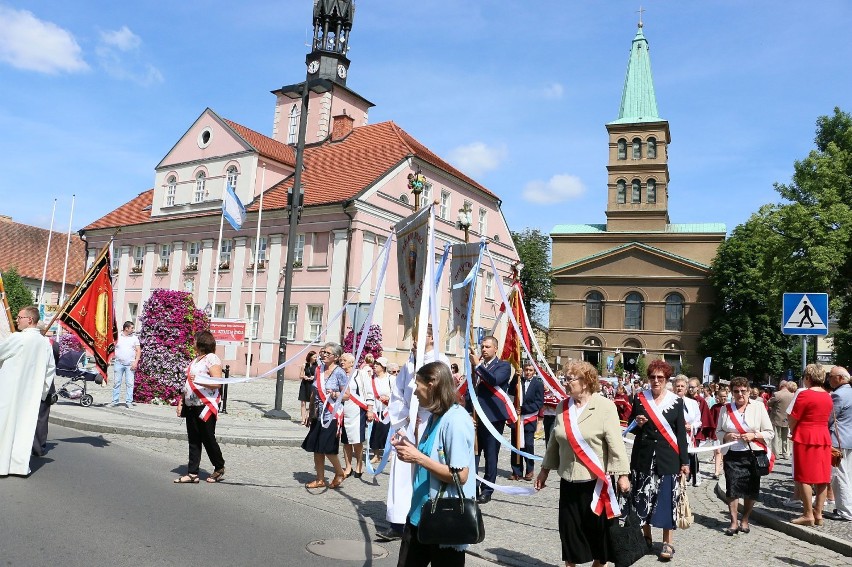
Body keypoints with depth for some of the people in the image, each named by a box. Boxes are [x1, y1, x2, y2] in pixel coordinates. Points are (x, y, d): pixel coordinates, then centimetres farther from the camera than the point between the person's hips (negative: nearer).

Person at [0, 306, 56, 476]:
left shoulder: (17, 338, -14)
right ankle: (21, 464, 13)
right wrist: (43, 391, 18)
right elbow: (51, 369, 10)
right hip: (32, 393, 6)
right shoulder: (45, 342, 5)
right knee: (26, 426, 9)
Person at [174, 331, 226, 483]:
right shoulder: (196, 359, 17)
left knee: (208, 439, 1)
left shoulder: (212, 359, -10)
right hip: (191, 406, 8)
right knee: (193, 440, 8)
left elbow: (218, 383, -18)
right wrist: (181, 402, 17)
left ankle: (219, 468, 19)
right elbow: (187, 383, 21)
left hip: (205, 406, -8)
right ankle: (192, 474, 12)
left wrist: (199, 381, -28)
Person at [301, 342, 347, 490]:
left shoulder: (339, 373, -9)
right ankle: (320, 479, 21)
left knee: (328, 449, -4)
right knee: (316, 449, 9)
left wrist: (335, 394, -26)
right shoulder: (320, 370, 8)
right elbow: (314, 393, 15)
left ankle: (339, 473, 19)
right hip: (318, 416, 6)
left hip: (332, 416, -6)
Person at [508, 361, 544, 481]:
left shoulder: (538, 384, 0)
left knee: (528, 444, -3)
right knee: (515, 444, 3)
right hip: (517, 417, 2)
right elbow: (511, 392, -10)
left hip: (530, 418, -2)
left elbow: (539, 403, -5)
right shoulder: (518, 381, 6)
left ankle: (530, 470, 14)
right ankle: (517, 471, 12)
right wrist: (516, 377, -18)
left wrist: (523, 408, -13)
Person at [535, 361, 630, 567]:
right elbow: (555, 441, 13)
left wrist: (622, 474, -16)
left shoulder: (605, 406, -10)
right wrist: (545, 470, 15)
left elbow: (616, 443, -13)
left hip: (596, 481, -4)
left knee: (598, 529, 9)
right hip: (569, 480, 5)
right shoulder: (563, 407, 5)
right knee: (569, 529, 11)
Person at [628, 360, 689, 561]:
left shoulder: (676, 401, 0)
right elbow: (630, 427, 9)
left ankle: (667, 543, 13)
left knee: (666, 499, 1)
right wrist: (637, 423, -14)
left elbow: (681, 432, 2)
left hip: (667, 457, -1)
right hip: (643, 455, 1)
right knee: (642, 497, 6)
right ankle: (646, 536, 24)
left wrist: (684, 461, 0)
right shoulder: (640, 398, 2)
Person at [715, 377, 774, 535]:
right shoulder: (726, 409, 6)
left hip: (753, 455, -1)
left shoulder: (758, 407, 0)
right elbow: (718, 432, 12)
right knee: (732, 488, -6)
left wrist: (753, 435, -15)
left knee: (751, 489, 7)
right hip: (732, 455, 1)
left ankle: (745, 520, 26)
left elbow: (770, 433, 0)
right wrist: (727, 436, -9)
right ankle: (734, 522, 4)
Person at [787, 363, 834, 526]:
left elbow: (792, 418, -13)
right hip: (824, 438, 7)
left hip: (805, 439, -7)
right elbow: (825, 417, 15)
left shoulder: (804, 394, -14)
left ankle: (808, 515, 1)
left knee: (804, 477, -1)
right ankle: (818, 513, 15)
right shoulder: (828, 396, 8)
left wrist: (792, 431, 7)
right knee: (822, 477, 9)